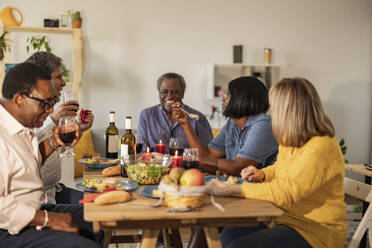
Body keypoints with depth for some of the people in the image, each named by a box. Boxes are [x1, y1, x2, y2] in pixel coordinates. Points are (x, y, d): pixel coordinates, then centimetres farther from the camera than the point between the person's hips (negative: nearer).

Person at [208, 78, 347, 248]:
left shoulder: (320, 149, -24)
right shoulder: (290, 142, 6)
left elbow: (283, 193, -28)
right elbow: (279, 168, 27)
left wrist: (230, 190, -25)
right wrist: (261, 174, 3)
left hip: (315, 234, -9)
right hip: (287, 219, 9)